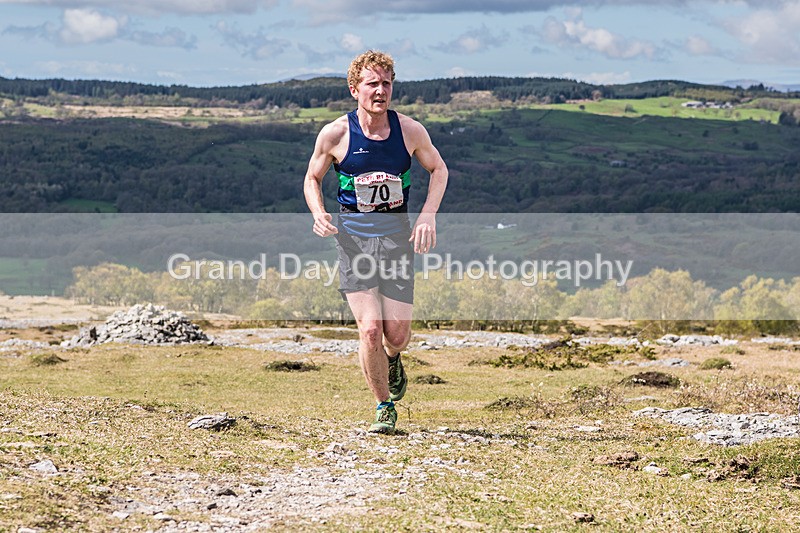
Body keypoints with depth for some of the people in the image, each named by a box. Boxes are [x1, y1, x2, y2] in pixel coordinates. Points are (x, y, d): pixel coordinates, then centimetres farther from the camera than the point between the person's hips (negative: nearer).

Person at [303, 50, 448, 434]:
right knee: (370, 329, -14)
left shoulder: (410, 130, -2)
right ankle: (383, 407, 7)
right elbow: (312, 178, 10)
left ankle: (392, 359, 40)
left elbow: (438, 169, 13)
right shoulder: (335, 134, -5)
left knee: (398, 335, 0)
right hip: (354, 237, -1)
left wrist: (428, 215, -1)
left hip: (397, 236, 1)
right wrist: (319, 214, -10)